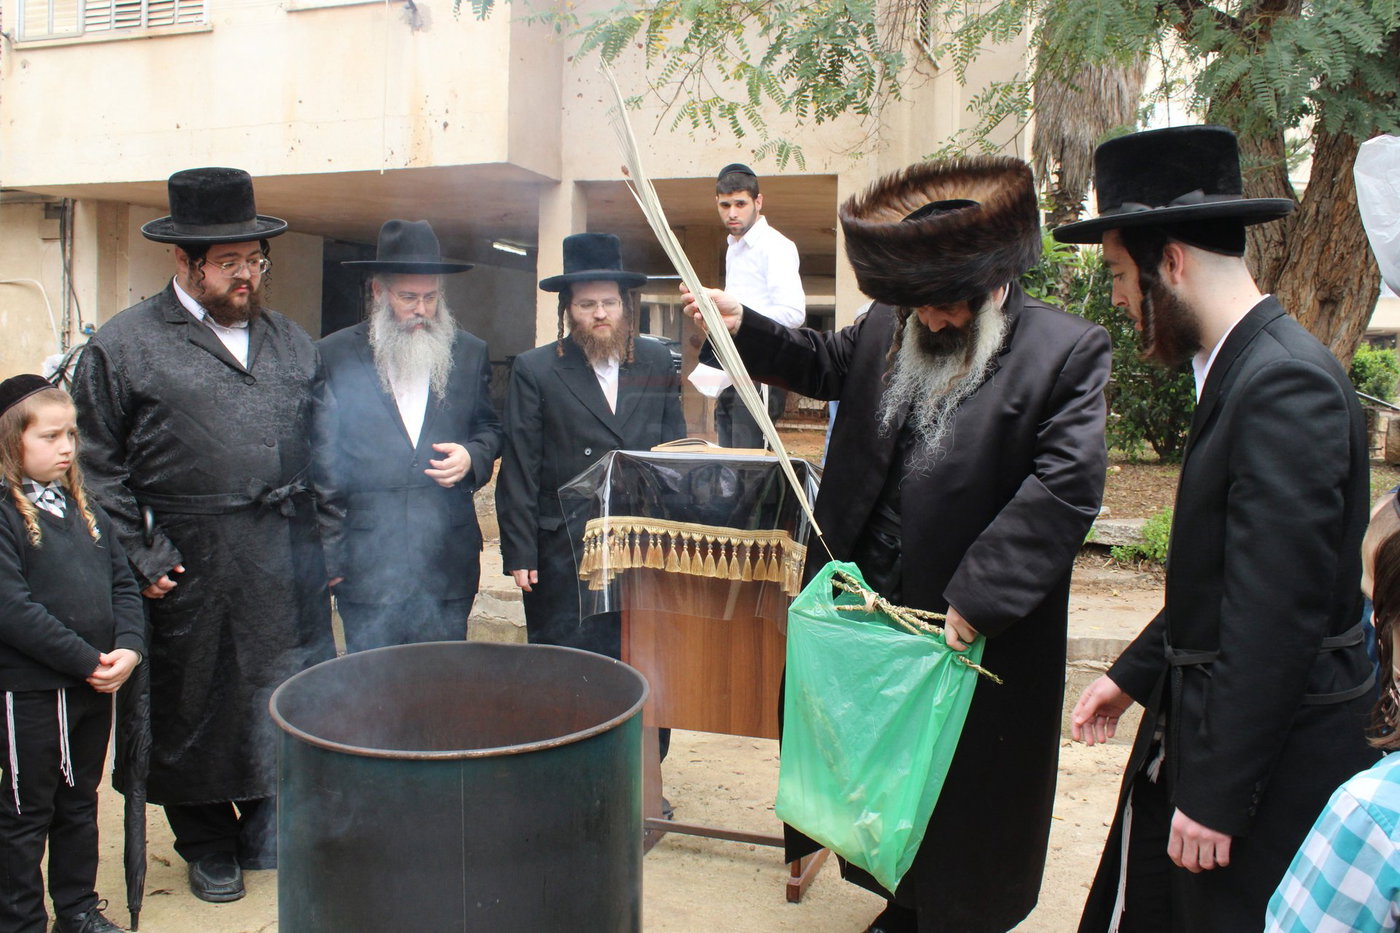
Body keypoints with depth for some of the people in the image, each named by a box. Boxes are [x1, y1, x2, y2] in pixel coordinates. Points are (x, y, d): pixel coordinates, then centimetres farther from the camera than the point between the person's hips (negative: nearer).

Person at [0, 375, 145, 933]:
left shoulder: (80, 507, 9)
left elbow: (122, 581, 9)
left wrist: (128, 647, -7)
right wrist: (87, 661, -19)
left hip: (95, 685, 7)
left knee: (80, 803, 20)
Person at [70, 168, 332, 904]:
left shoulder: (291, 343, 12)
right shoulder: (123, 345, -1)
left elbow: (322, 450, 13)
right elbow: (101, 468, -4)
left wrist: (325, 541, 6)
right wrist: (142, 560, -10)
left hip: (288, 567, 4)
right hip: (191, 572, -3)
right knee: (192, 709, 10)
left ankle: (269, 835, 29)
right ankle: (208, 849, 29)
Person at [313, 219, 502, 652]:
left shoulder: (470, 353, 9)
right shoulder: (334, 356, 1)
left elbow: (489, 429, 19)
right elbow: (322, 464, 2)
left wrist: (472, 456, -5)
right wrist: (329, 555, -2)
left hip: (449, 565, 2)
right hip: (365, 563, -2)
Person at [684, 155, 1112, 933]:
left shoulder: (1069, 351, -14)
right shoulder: (887, 330, 3)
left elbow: (1065, 487, -21)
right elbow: (825, 363, 24)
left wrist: (976, 602, -25)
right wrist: (743, 326, 9)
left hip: (977, 635, -5)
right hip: (871, 608, 5)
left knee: (966, 794, 12)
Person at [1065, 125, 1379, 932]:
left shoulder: (1285, 385, -23)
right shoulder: (1244, 368, 8)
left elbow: (1276, 614, -26)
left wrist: (1216, 795, -22)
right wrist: (1134, 674, 18)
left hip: (1269, 758, -9)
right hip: (1193, 722, 9)